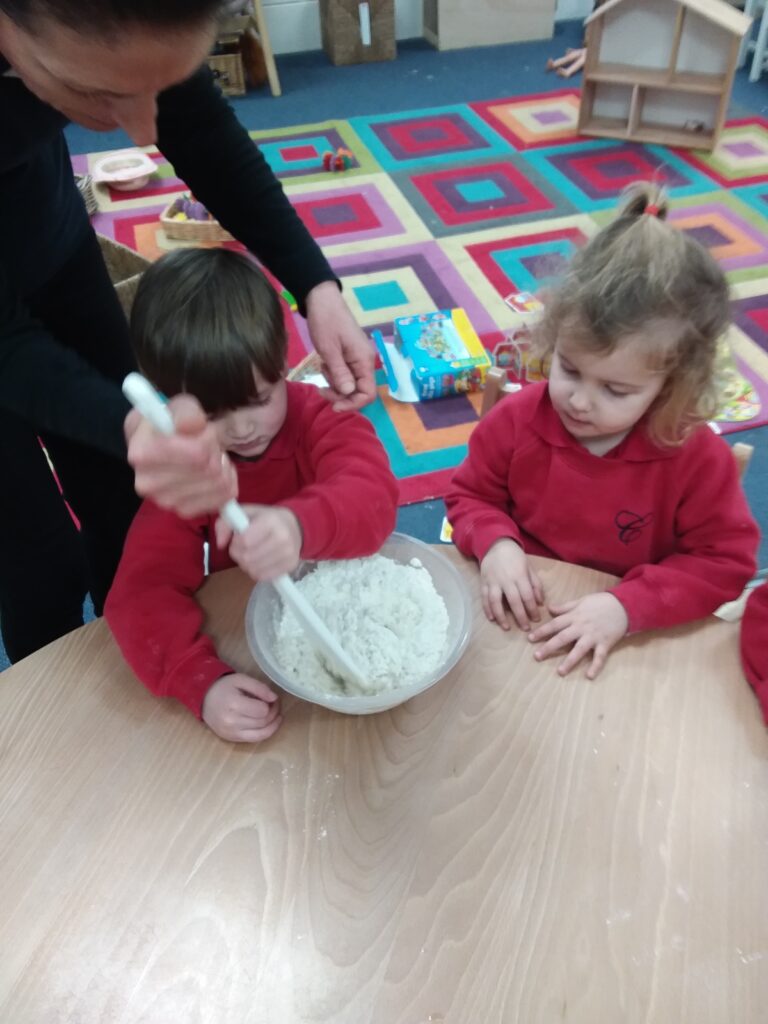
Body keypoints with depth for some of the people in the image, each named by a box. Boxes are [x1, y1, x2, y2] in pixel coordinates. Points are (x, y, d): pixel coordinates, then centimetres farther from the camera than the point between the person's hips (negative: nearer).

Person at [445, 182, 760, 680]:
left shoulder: (698, 458, -16)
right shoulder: (518, 419, -12)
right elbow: (470, 496, 3)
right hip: (519, 614, 1)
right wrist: (496, 543, -19)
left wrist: (628, 606, -21)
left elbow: (726, 560, -8)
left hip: (631, 636, 0)